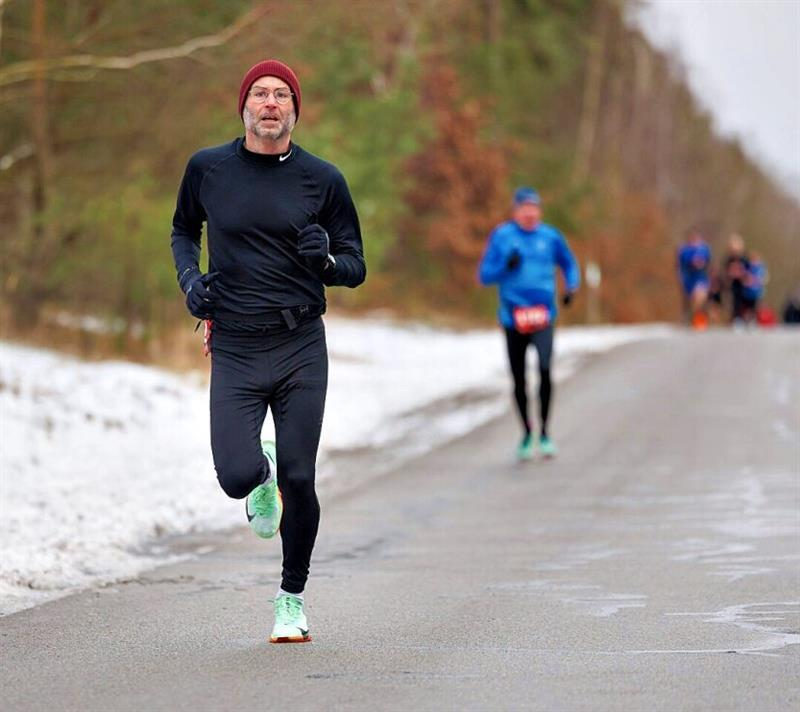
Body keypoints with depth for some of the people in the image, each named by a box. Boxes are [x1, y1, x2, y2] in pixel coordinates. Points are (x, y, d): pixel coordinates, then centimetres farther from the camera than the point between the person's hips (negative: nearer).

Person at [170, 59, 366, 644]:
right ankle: (263, 473, 26)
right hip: (235, 349, 0)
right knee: (237, 476, -14)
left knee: (298, 480, -4)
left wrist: (325, 261, -16)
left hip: (301, 348, 0)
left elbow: (356, 267, 7)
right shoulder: (207, 168, 4)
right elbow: (184, 229, 23)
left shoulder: (322, 179, 1)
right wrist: (190, 278, 3)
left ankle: (293, 598, 18)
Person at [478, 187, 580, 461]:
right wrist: (506, 266, -17)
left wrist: (572, 287, 1)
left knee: (545, 369, -21)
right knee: (519, 381, 8)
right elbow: (484, 275, 1)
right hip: (513, 317, 1)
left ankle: (544, 431, -6)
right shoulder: (501, 236, 1)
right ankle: (527, 432, 30)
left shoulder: (550, 237, 5)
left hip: (543, 316, -1)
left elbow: (569, 264, 20)